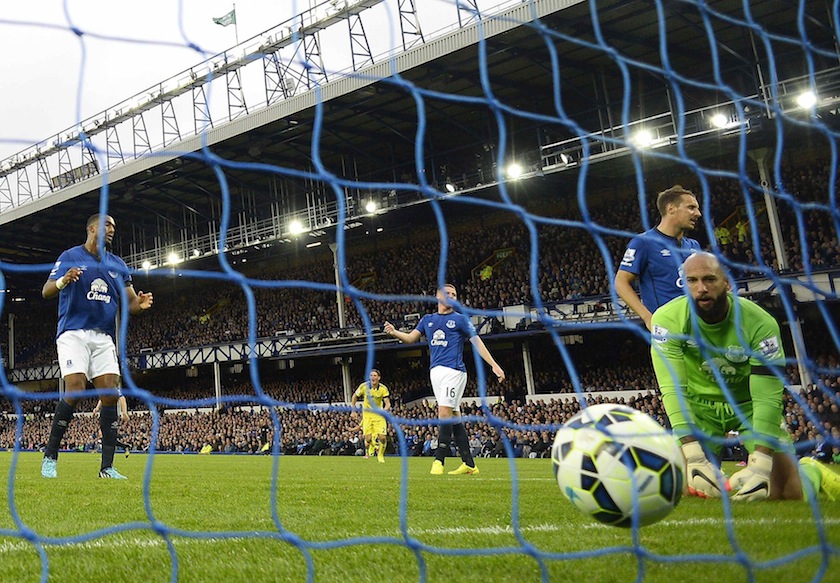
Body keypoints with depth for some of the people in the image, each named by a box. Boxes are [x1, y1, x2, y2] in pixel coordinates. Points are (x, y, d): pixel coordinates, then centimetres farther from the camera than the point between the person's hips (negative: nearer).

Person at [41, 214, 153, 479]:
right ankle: (49, 457, -3)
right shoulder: (70, 256, 3)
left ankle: (107, 467, -4)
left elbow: (130, 302, 11)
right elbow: (46, 292, -1)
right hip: (74, 333, -4)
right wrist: (63, 281, -24)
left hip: (104, 337, 4)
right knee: (75, 389, -20)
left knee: (111, 393, -7)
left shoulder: (118, 265, 15)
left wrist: (140, 305, -13)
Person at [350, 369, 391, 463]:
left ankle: (380, 455, 14)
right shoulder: (364, 386, -8)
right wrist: (353, 411, 5)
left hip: (379, 414, 0)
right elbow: (354, 397, 7)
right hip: (367, 414, 0)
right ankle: (369, 452, 24)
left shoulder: (383, 389, -10)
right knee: (368, 438, -10)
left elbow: (388, 404, -9)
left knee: (382, 437, -13)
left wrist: (385, 409, -32)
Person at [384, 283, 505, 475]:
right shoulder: (427, 320, 17)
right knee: (454, 416, 5)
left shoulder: (460, 319, 4)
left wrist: (494, 365, -9)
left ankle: (439, 460, -14)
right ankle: (469, 464, 8)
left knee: (445, 413, -16)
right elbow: (411, 338, 10)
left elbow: (477, 342, -1)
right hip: (436, 371, 5)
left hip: (453, 371, -5)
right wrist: (394, 333, -11)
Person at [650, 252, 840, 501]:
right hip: (699, 404, 1)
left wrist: (759, 466, -36)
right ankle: (715, 477, 21)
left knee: (789, 492, -9)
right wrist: (694, 458, -38)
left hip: (750, 403, 0)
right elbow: (673, 388, -28)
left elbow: (767, 397, -26)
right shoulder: (668, 320, -24)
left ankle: (812, 471, 28)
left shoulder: (760, 323, -25)